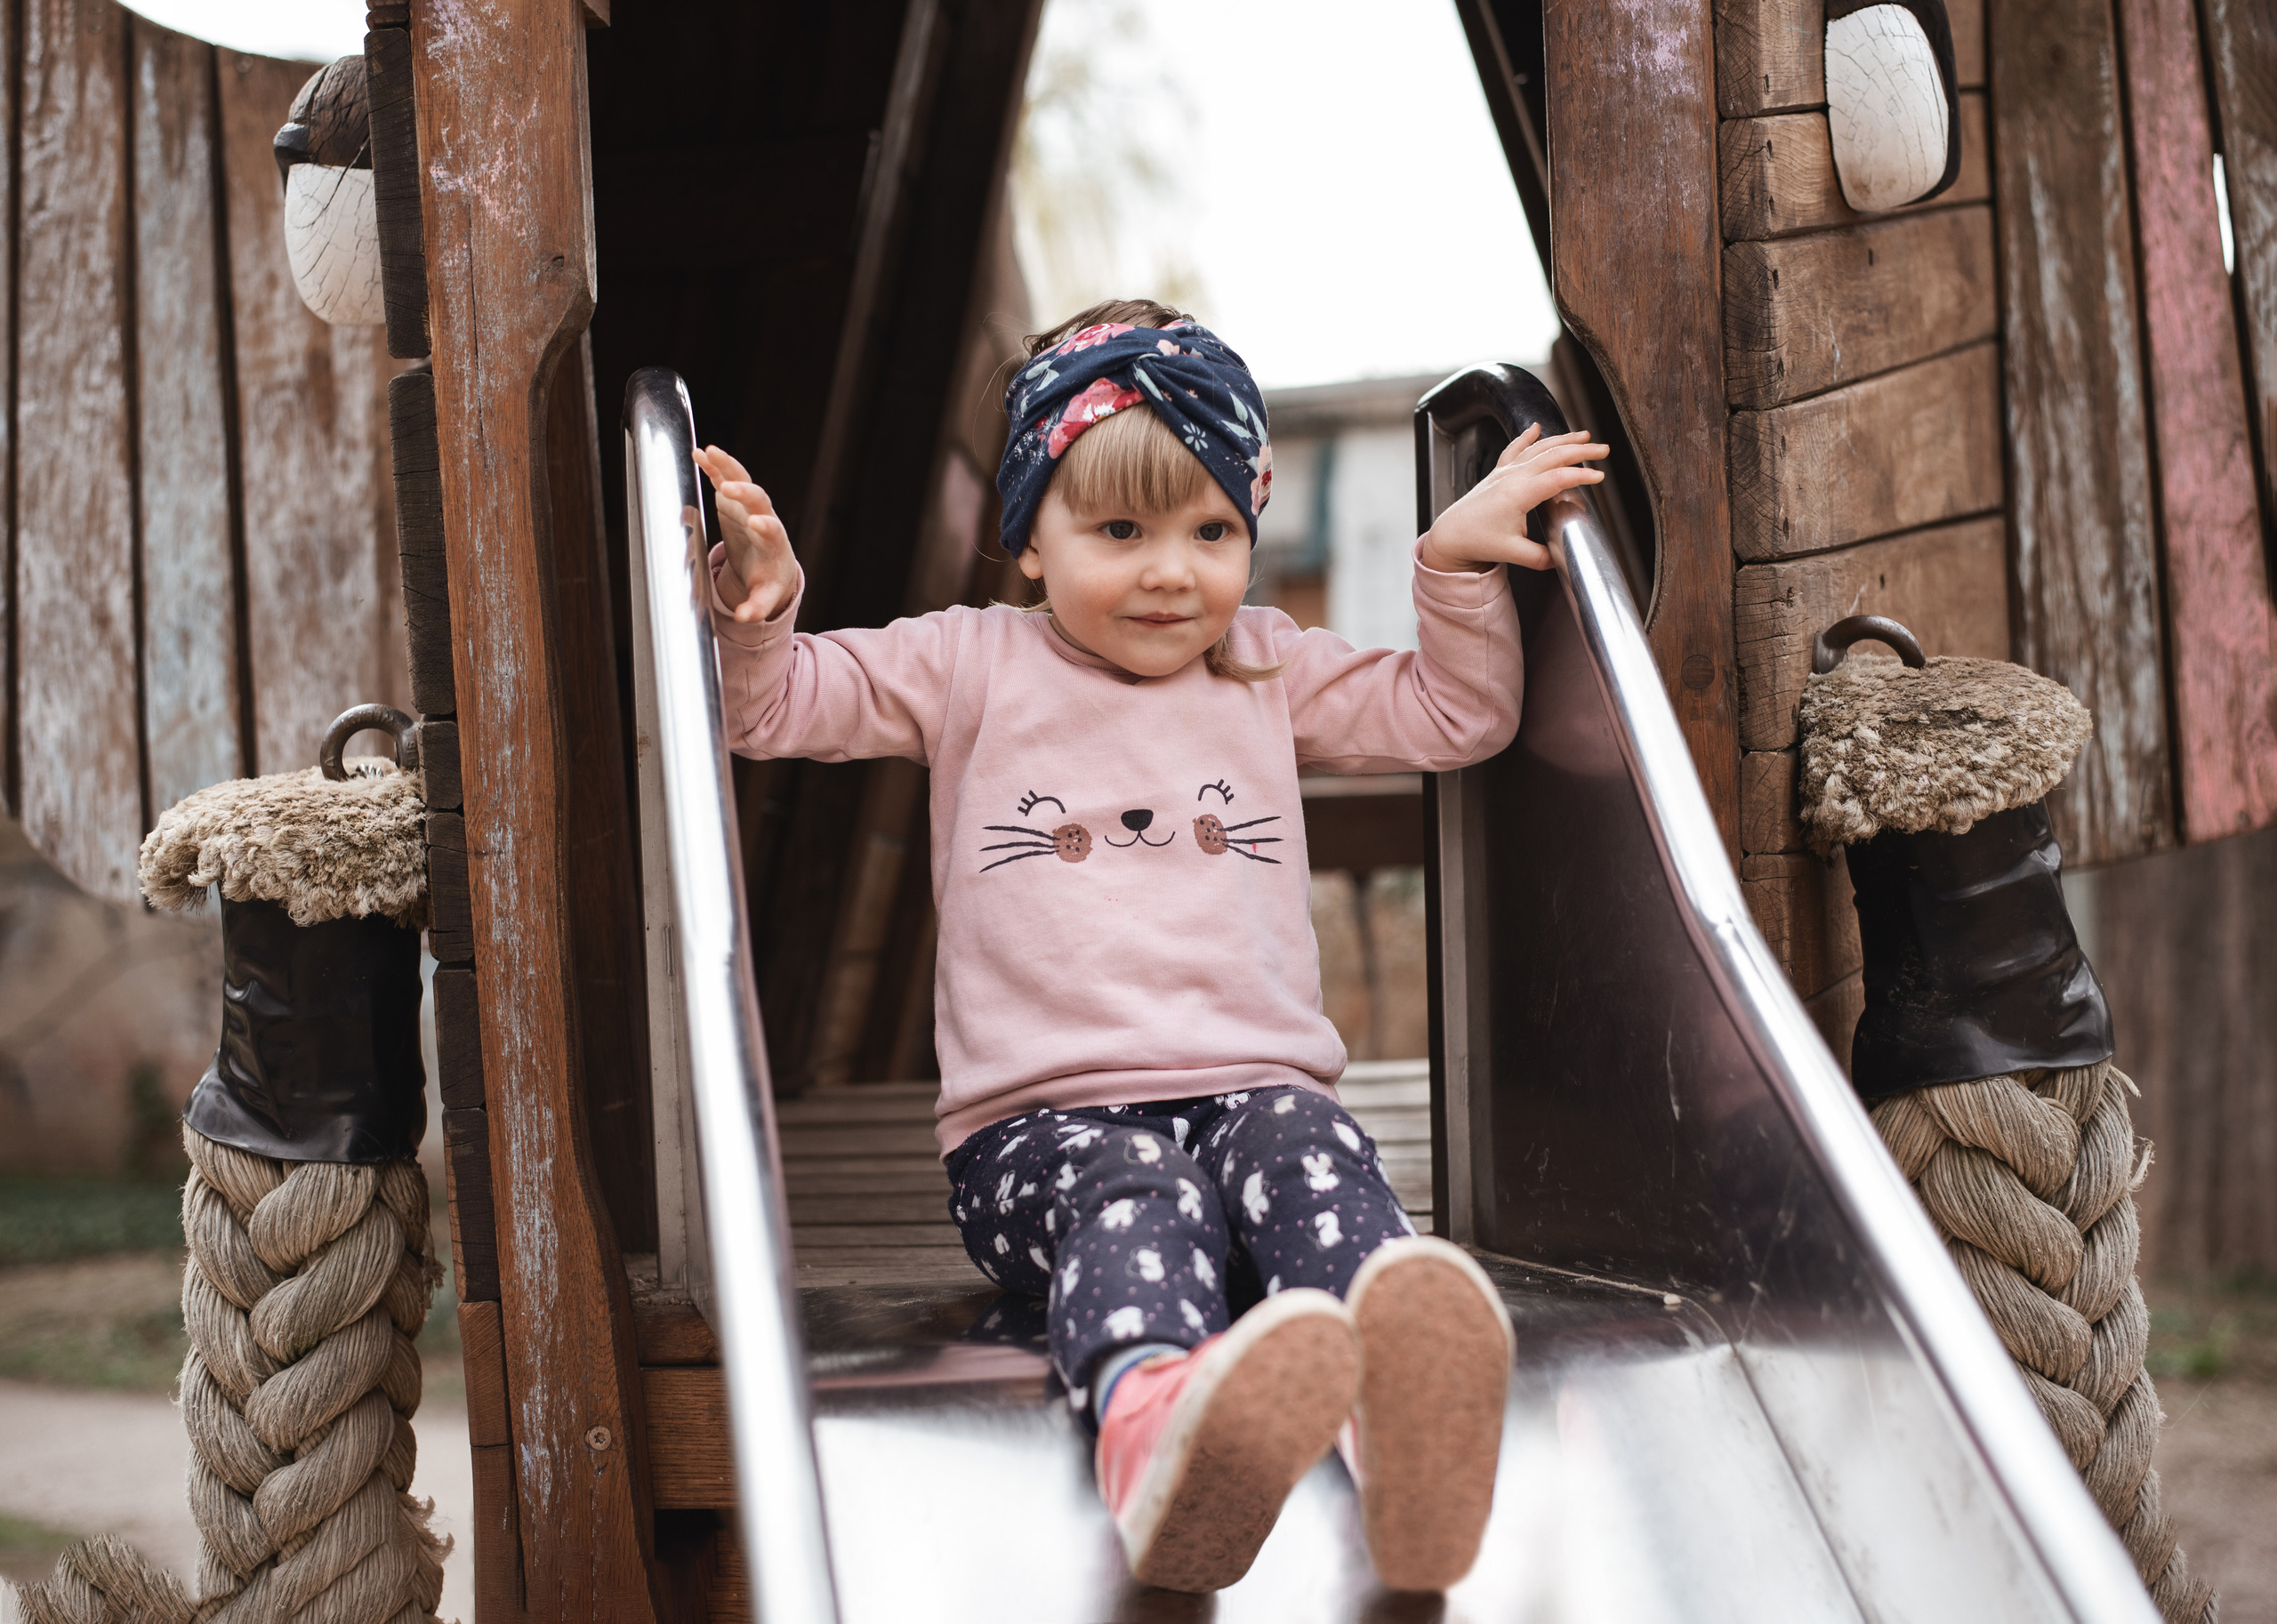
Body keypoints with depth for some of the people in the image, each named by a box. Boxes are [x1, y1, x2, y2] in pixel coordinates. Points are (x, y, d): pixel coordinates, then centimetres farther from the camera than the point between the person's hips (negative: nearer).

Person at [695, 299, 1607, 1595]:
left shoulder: (1269, 672, 25)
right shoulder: (972, 669, 17)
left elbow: (1455, 717, 29)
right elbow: (779, 703, 8)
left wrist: (1459, 565, 15)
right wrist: (754, 616, -14)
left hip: (1256, 1087, 2)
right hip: (1046, 1124, -2)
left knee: (1297, 1138, -36)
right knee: (1133, 1189, -39)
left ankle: (1406, 1396, -68)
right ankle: (1154, 1412, -73)